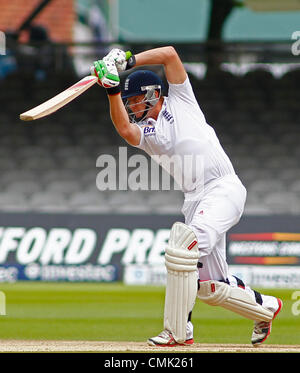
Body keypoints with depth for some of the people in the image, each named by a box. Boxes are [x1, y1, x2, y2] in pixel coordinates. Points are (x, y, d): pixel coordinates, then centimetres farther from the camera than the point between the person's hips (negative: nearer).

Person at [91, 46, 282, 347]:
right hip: (194, 199, 7)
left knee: (181, 249, -25)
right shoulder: (144, 131, 18)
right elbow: (124, 128, -7)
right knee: (211, 287, 6)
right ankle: (265, 307, 32)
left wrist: (127, 61, -3)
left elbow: (169, 54, 0)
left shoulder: (179, 101, 10)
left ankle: (177, 331, -20)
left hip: (224, 188, -7)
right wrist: (113, 90, -16)